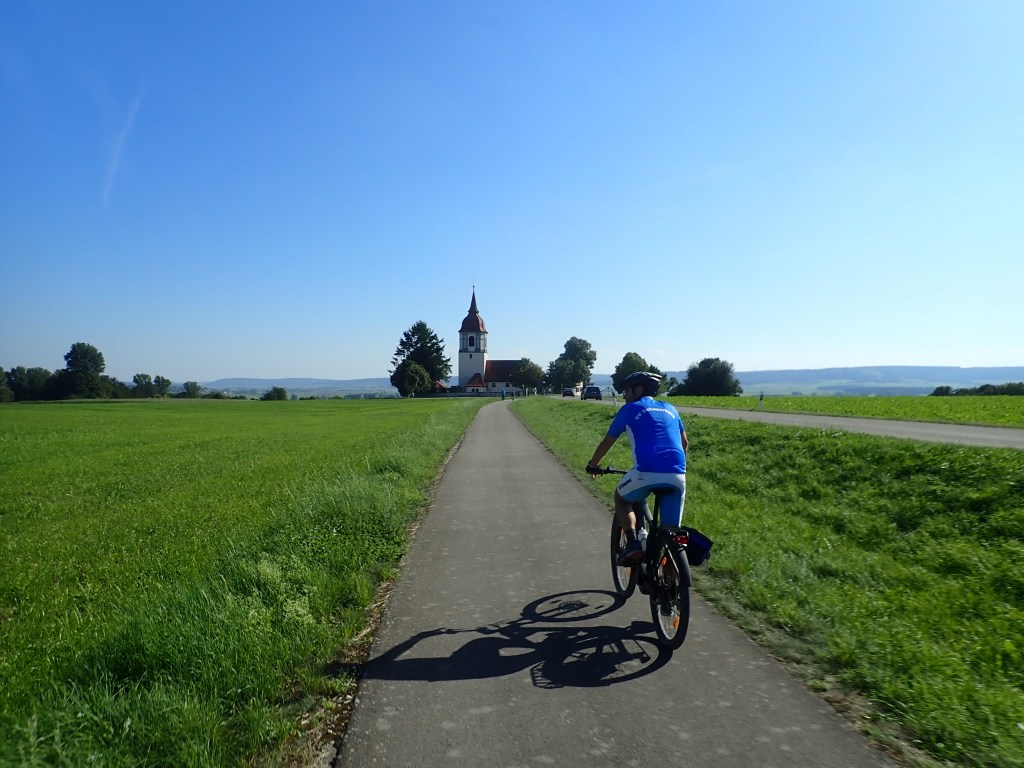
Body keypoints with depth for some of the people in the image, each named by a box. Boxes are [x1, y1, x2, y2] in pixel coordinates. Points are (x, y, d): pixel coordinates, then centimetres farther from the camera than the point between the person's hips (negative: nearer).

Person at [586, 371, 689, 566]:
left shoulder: (629, 410, 14)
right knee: (671, 531, 16)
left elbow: (607, 442, 21)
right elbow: (685, 444, 32)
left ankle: (633, 543, 7)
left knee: (621, 498, 26)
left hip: (647, 472, -4)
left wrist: (592, 465, 37)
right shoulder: (670, 409, 24)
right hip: (677, 475, 4)